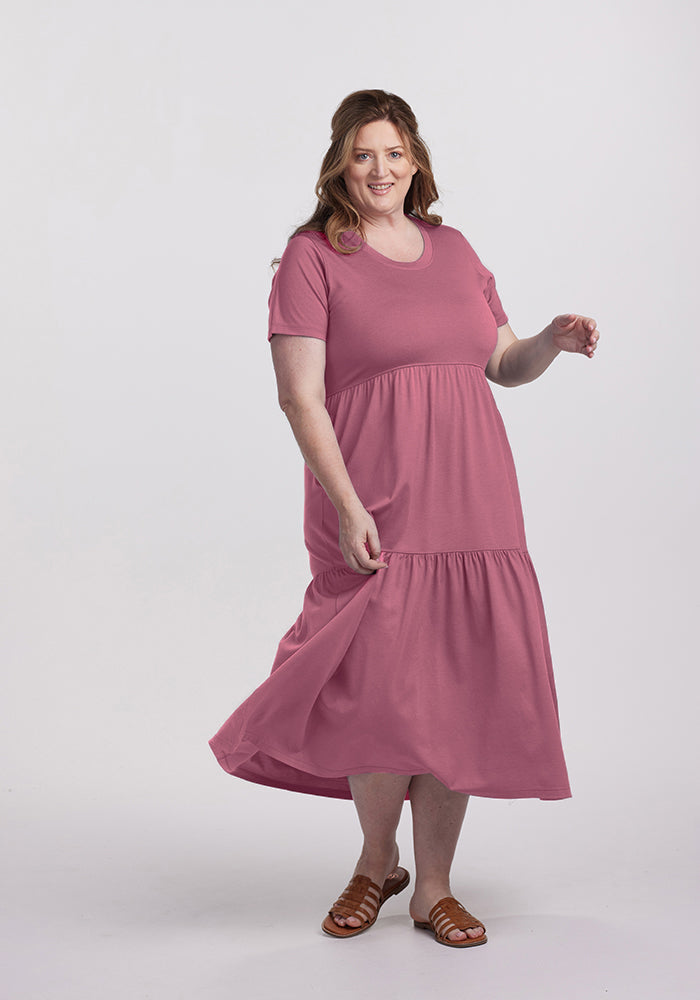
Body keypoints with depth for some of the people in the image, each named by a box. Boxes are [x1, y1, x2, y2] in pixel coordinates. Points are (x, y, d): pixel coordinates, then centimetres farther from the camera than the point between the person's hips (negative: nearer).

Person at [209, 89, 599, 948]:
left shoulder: (454, 250, 16)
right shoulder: (312, 257, 0)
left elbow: (502, 366, 22)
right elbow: (299, 397, -9)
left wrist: (553, 341, 1)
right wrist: (346, 505, -18)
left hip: (472, 509, 5)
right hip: (374, 512, -4)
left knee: (457, 696, 4)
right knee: (383, 695, -8)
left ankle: (434, 888, 19)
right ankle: (376, 862, 21)